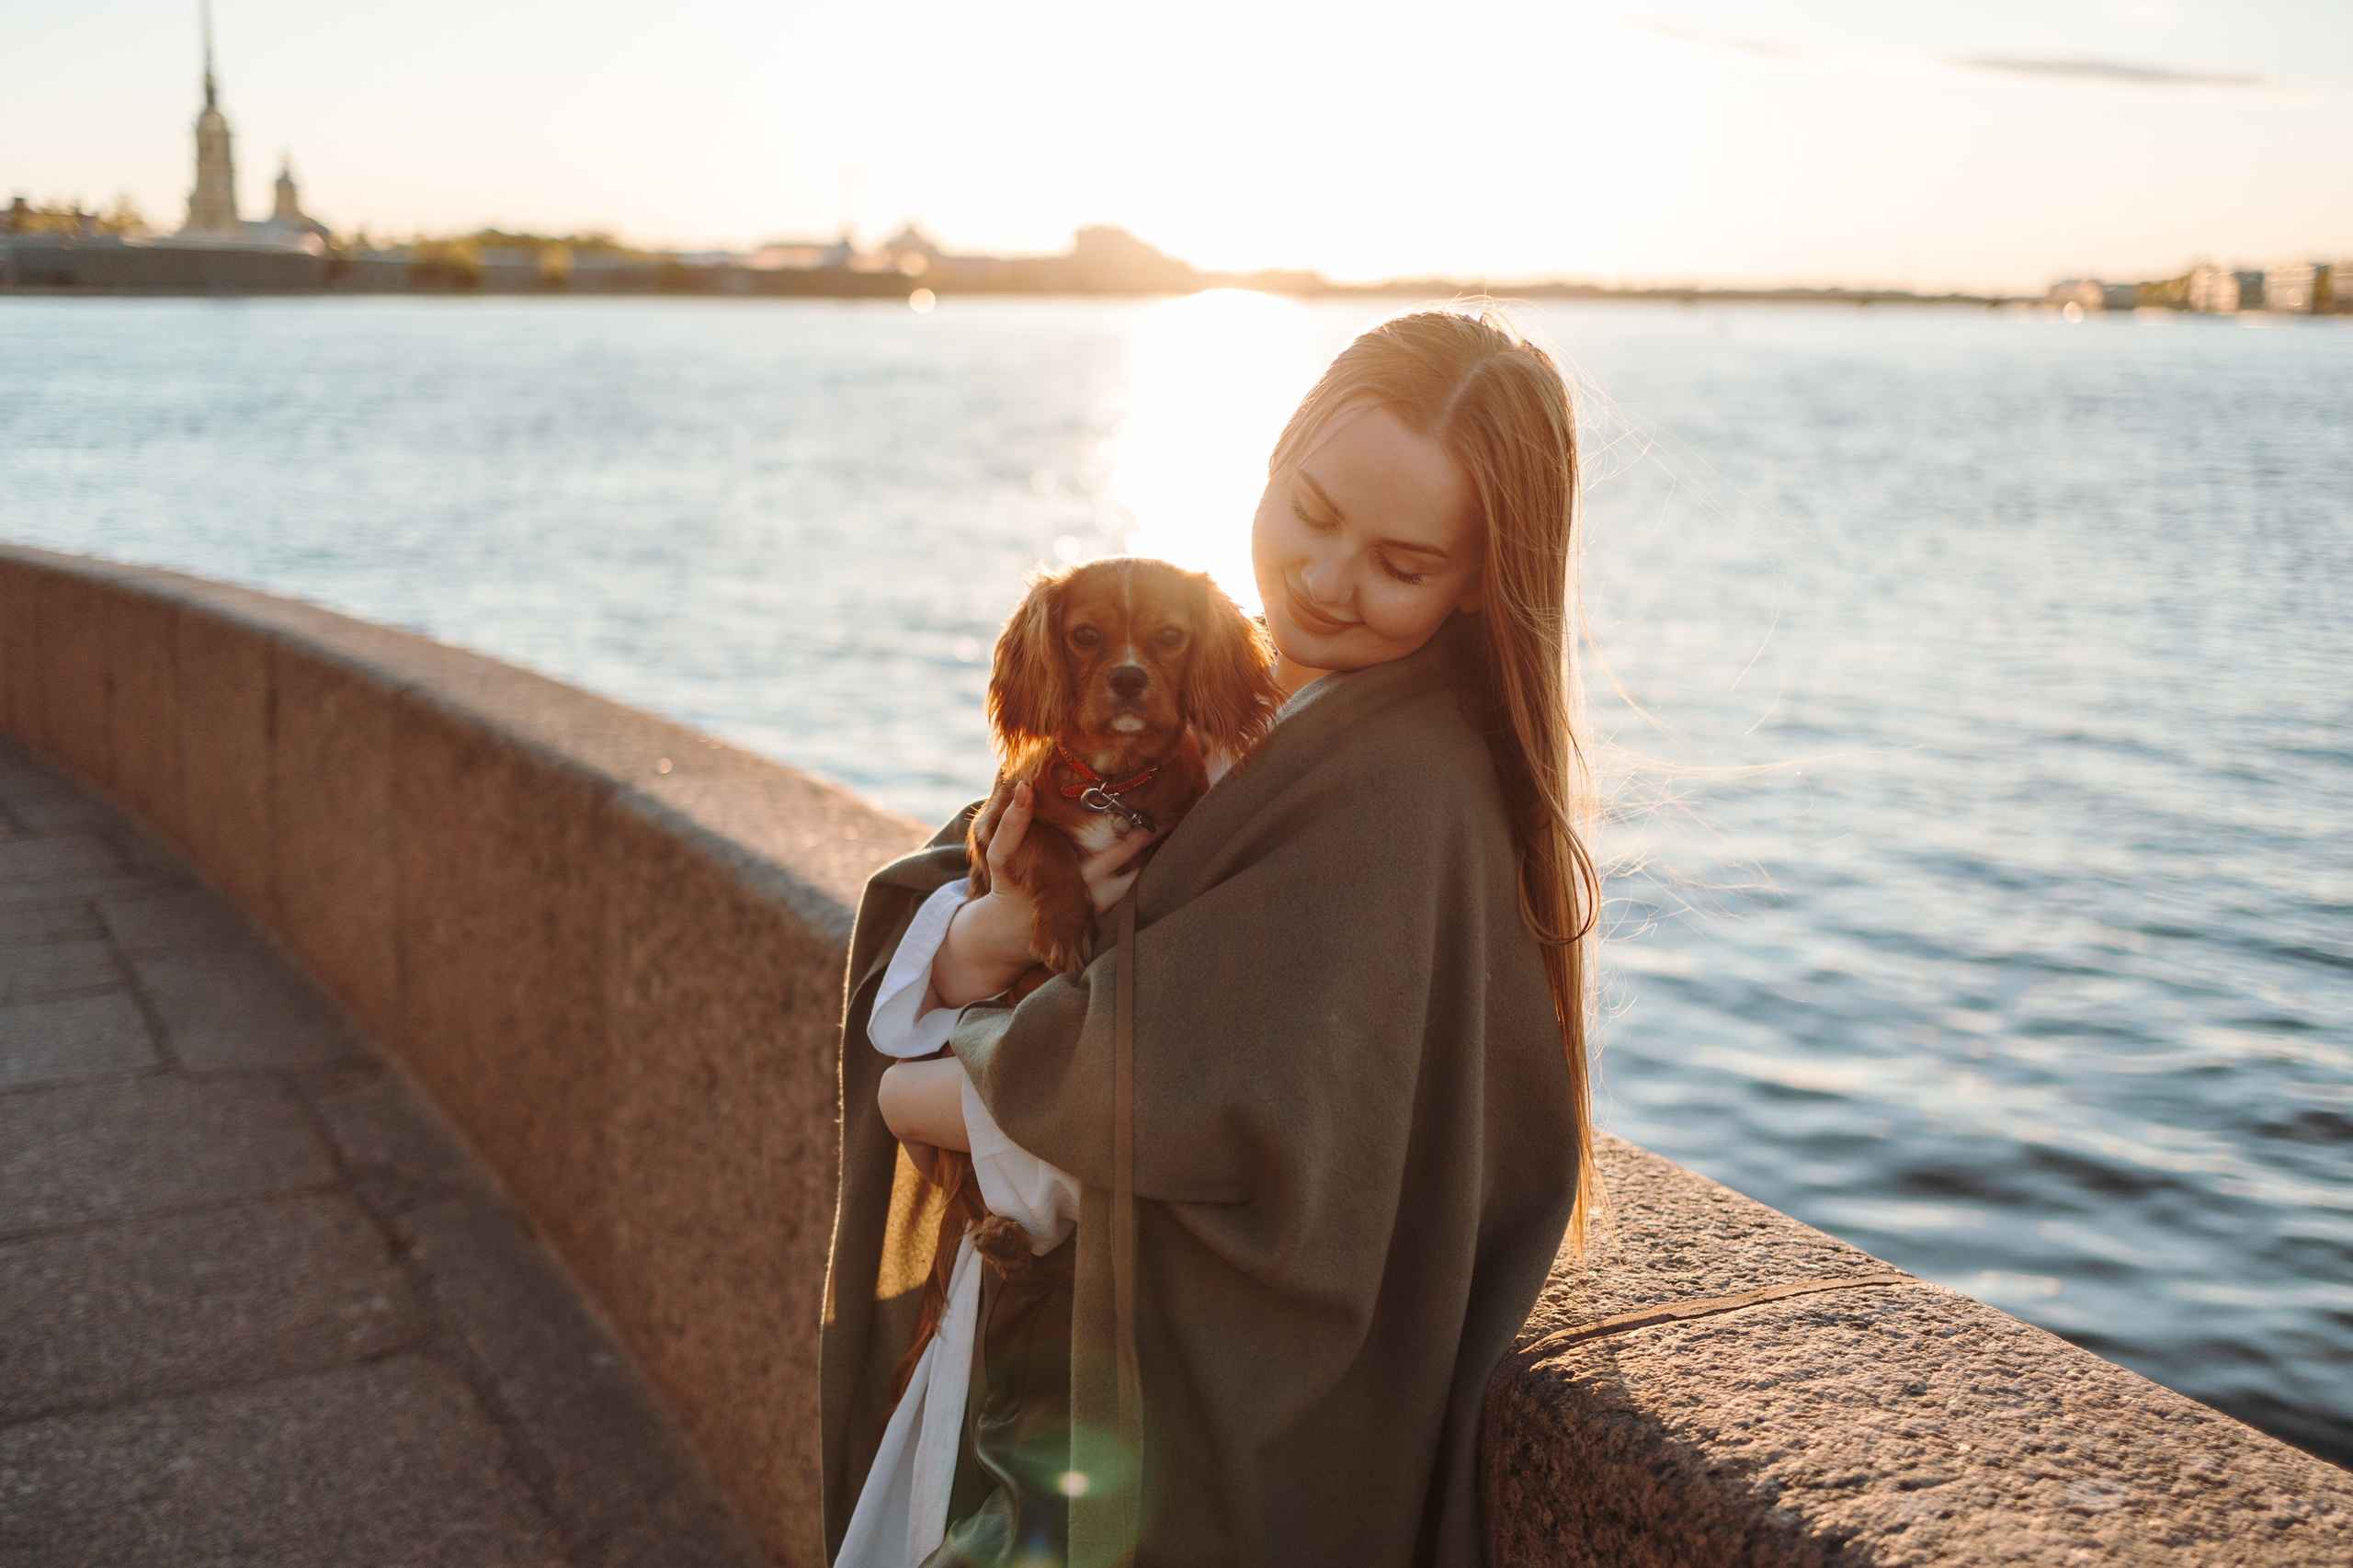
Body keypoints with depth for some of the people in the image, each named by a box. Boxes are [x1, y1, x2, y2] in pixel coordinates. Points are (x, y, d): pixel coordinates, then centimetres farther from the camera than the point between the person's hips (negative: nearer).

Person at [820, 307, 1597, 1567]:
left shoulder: (1408, 796, -21)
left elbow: (1229, 1117, -27)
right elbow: (911, 968, 1)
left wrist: (935, 1098, -11)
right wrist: (992, 935, -22)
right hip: (1040, 1317, 7)